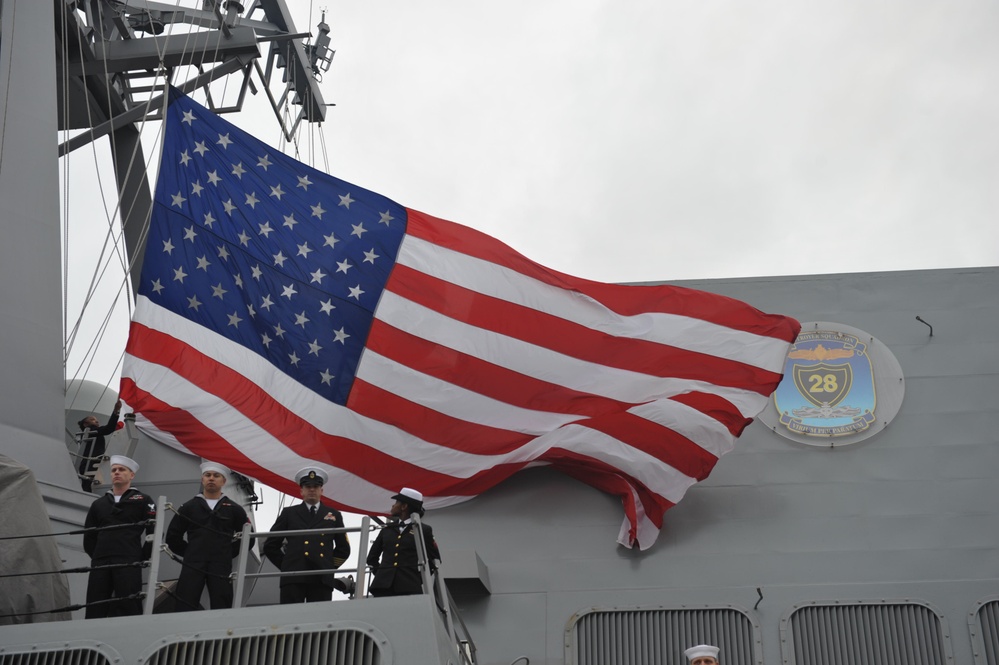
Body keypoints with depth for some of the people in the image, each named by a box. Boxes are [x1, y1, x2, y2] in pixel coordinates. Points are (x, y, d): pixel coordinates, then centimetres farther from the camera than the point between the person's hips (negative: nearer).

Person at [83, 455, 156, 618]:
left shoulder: (143, 501, 9)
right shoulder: (98, 504, 22)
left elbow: (154, 531, 1)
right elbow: (89, 536, 23)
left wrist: (141, 558, -3)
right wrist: (98, 557, 11)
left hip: (129, 564, -4)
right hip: (99, 565, 4)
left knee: (129, 610, -9)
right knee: (95, 610, 0)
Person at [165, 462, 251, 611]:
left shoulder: (234, 509, 10)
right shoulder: (189, 507, 12)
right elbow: (173, 537, 14)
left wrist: (229, 553, 8)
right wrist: (189, 553, 8)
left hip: (221, 568, 0)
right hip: (192, 566, 1)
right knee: (183, 610, -6)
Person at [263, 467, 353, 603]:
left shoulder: (334, 516, 19)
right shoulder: (289, 513, 17)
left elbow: (343, 549, 24)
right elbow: (270, 545, 17)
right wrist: (285, 565, 9)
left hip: (322, 580, 1)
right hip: (293, 579, -1)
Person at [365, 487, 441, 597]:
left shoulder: (424, 530, 9)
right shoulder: (387, 529, 19)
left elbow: (434, 559, 13)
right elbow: (372, 557, 29)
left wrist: (420, 578, 6)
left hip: (410, 588, -3)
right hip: (384, 586, 3)